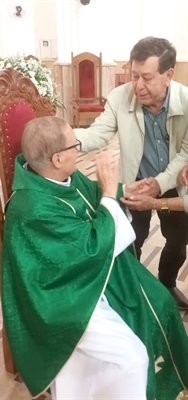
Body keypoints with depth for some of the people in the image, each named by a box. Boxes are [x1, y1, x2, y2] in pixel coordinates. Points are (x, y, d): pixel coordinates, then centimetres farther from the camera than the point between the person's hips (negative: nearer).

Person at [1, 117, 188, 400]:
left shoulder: (65, 177, -5)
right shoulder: (35, 209, -33)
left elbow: (94, 194, 17)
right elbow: (93, 246, -28)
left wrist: (130, 189, 10)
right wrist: (109, 194, -20)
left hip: (94, 274, 9)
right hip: (67, 296, -9)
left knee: (157, 301, 17)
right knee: (132, 356, -14)